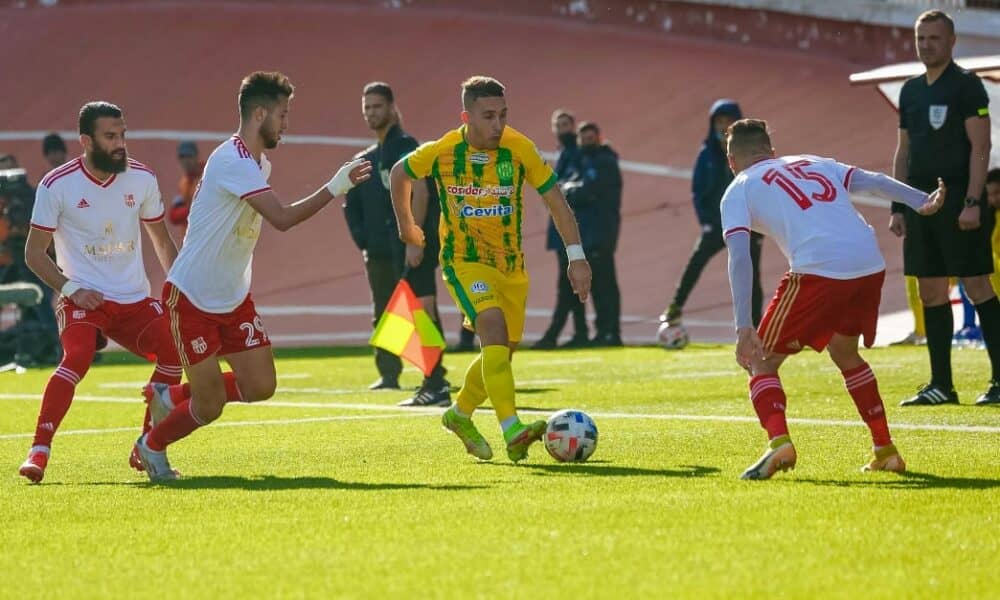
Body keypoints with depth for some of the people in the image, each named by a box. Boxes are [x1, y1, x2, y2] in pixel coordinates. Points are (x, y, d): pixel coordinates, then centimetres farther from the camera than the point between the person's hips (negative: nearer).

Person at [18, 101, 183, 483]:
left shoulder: (142, 179, 3)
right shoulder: (57, 186, -8)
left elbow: (161, 241, 16)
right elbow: (34, 253, -3)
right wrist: (71, 289, -16)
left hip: (135, 298, 4)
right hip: (83, 296, -4)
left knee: (174, 350, -14)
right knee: (77, 358, -30)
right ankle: (39, 451, -27)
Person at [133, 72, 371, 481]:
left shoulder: (259, 164, 8)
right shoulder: (234, 162, -24)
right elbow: (283, 218, -33)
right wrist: (336, 187, -33)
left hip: (234, 299, 9)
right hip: (192, 298, -9)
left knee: (260, 386, -1)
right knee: (209, 407, -5)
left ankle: (170, 397, 22)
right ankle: (152, 446, 25)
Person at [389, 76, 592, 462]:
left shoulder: (519, 149, -12)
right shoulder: (441, 152, -14)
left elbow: (554, 200, -6)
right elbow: (400, 174, 6)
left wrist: (576, 256, -12)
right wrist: (406, 224, 17)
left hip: (511, 264, 4)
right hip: (464, 261, -4)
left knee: (502, 352, 10)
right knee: (495, 332, -26)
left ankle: (459, 415, 36)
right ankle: (513, 434, -33)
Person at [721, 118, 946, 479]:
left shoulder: (738, 191, 12)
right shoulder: (814, 165, 27)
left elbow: (739, 258, -2)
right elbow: (874, 182, 17)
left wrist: (744, 328, -8)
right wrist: (921, 203, 14)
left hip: (818, 271, -6)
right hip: (870, 265, 6)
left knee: (761, 362, 8)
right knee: (845, 354, 30)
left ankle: (778, 442, -16)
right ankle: (885, 451, 29)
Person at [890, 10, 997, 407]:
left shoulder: (966, 85, -5)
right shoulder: (911, 91, 15)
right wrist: (898, 206, 12)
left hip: (958, 200, -7)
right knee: (930, 292, 6)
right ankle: (941, 385, 11)